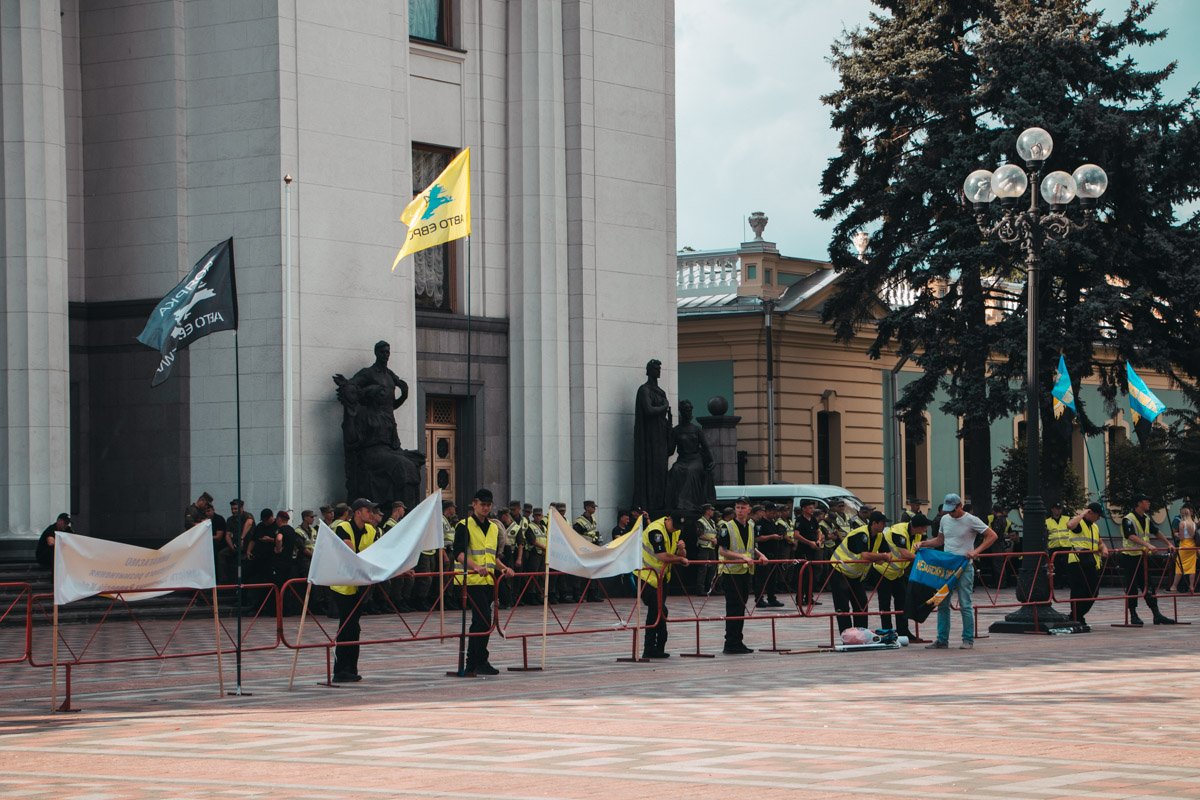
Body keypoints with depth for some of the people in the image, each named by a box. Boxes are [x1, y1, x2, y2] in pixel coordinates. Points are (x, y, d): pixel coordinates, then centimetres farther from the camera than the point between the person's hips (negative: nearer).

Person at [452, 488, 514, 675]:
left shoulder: (494, 527, 18)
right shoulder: (464, 526, -5)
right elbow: (459, 553, -18)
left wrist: (503, 568, 7)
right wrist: (475, 567, -33)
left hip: (488, 580, 8)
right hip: (471, 580, -8)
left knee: (480, 621, 9)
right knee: (483, 619, -17)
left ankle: (472, 663, 16)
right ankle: (479, 662, -14)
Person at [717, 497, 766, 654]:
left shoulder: (751, 526, 12)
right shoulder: (727, 527, -9)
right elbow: (722, 551, -14)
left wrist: (760, 555, 6)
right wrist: (742, 557, -21)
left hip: (746, 571, 7)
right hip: (731, 572, -7)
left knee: (741, 607, 11)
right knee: (733, 608, -8)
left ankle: (738, 642, 17)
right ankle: (731, 644, -6)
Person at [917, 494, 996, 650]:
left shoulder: (971, 521, -8)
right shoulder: (945, 519, 11)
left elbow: (992, 536, -9)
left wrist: (976, 551, -19)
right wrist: (923, 543, 9)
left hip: (964, 567, -6)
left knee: (966, 604, -4)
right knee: (942, 604, 5)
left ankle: (968, 640, 3)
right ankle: (942, 640, 11)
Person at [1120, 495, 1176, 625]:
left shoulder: (1146, 519, 10)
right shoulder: (1128, 520, -16)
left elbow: (1156, 532, 23)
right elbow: (1131, 536, -31)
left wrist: (1168, 544, 18)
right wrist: (1147, 544, -41)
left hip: (1142, 556, 7)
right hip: (1130, 557, -7)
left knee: (1148, 586, 5)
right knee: (1131, 588, -2)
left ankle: (1157, 615, 4)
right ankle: (1133, 616, 5)